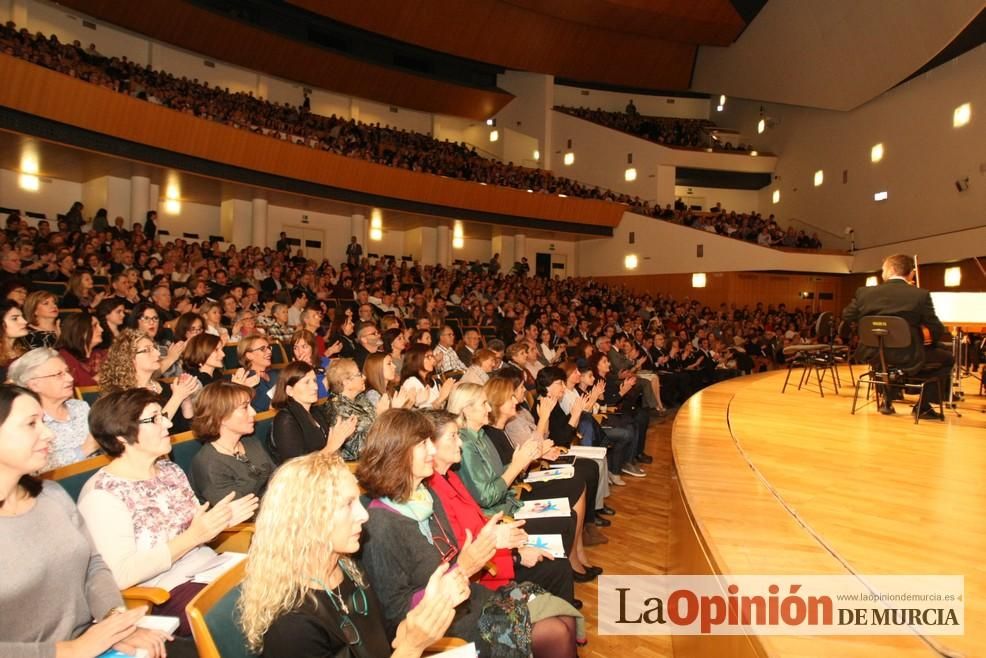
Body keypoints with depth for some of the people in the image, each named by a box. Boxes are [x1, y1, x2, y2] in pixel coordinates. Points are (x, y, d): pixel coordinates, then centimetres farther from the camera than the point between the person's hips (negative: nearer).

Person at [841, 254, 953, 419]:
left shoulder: (864, 292, -5)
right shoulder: (920, 295, -12)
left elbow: (847, 317, 10)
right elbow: (937, 331, -6)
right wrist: (932, 342, 16)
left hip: (874, 354, 4)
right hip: (907, 357, -3)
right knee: (946, 358, 22)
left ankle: (887, 399, 36)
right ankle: (924, 406, 18)